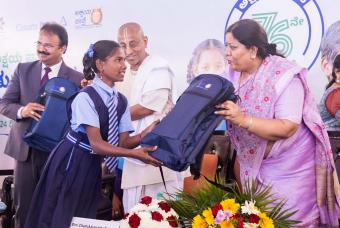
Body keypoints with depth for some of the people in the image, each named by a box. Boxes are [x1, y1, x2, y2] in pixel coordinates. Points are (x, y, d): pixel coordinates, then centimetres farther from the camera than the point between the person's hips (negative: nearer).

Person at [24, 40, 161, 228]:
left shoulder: (120, 100, 3)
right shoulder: (85, 97, -19)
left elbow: (123, 142, -1)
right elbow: (96, 144, -24)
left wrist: (147, 133, -19)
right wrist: (135, 154, -31)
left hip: (93, 165, 7)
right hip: (70, 162, -7)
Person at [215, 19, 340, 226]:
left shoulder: (284, 76, -22)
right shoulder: (236, 74, -1)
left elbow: (287, 128, -28)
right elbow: (234, 118, 8)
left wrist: (243, 120, -35)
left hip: (290, 166, -6)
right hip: (255, 162, 6)